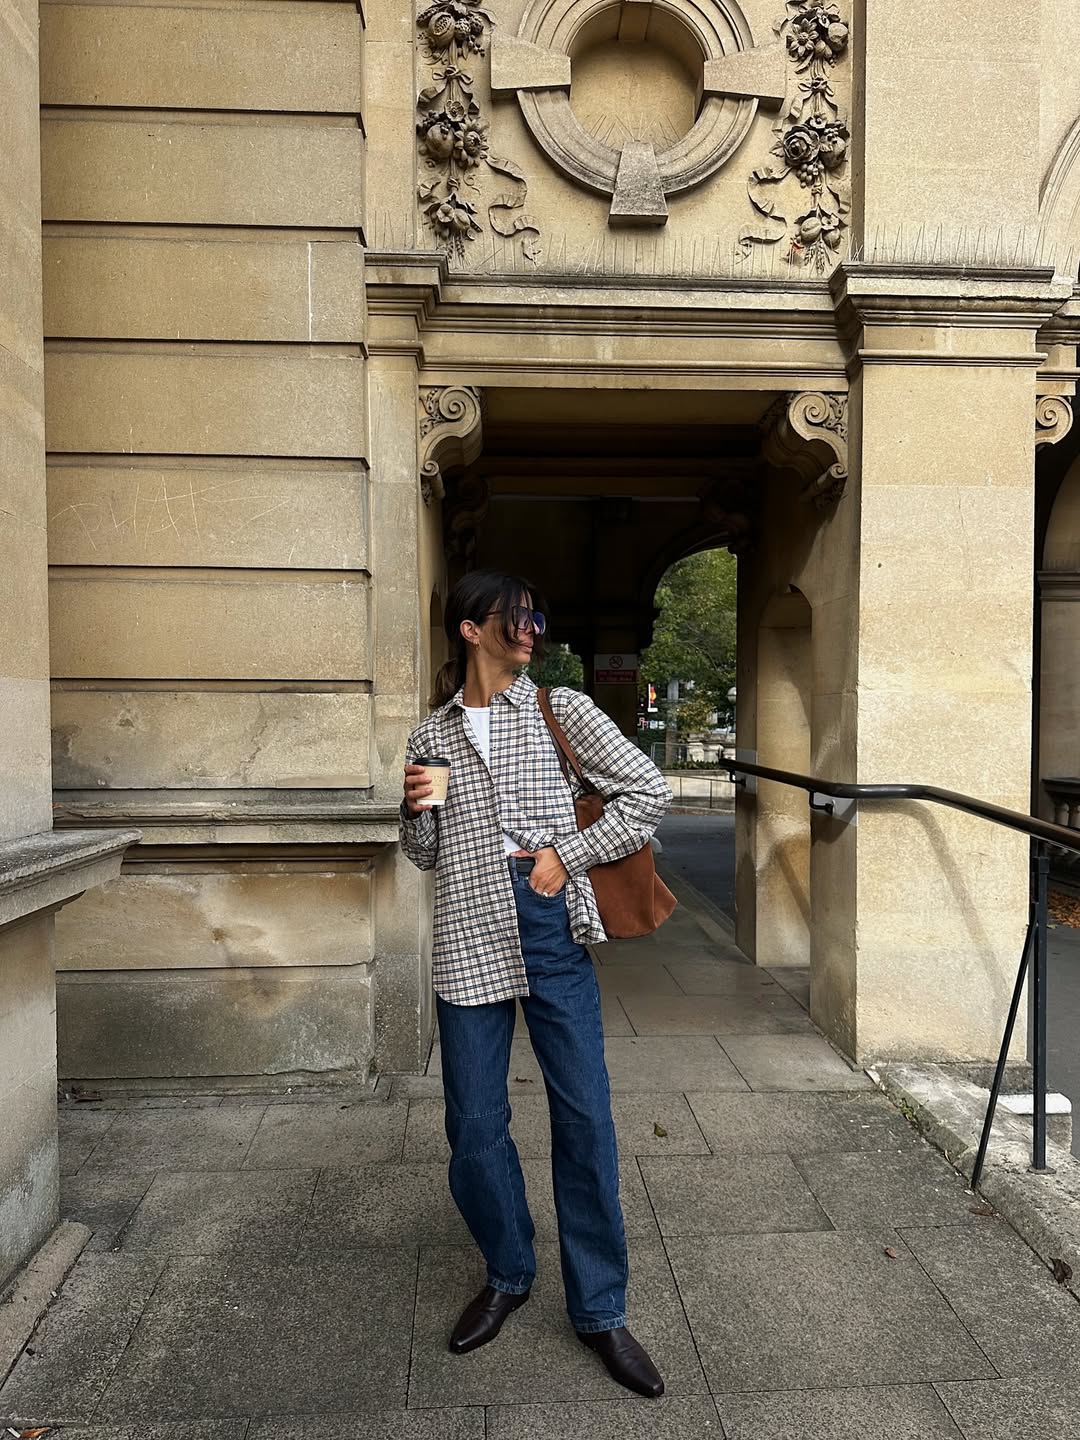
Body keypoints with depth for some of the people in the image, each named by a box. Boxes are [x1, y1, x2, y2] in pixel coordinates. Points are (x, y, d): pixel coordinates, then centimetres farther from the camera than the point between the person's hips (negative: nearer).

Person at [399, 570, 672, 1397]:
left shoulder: (562, 710, 4)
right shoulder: (431, 736, 10)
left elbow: (649, 791, 1)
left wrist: (569, 853, -7)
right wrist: (416, 813, -6)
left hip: (550, 925, -1)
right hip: (469, 938, 2)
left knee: (585, 1117, 3)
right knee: (474, 1125, 9)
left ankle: (600, 1309, 22)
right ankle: (509, 1276, 35)